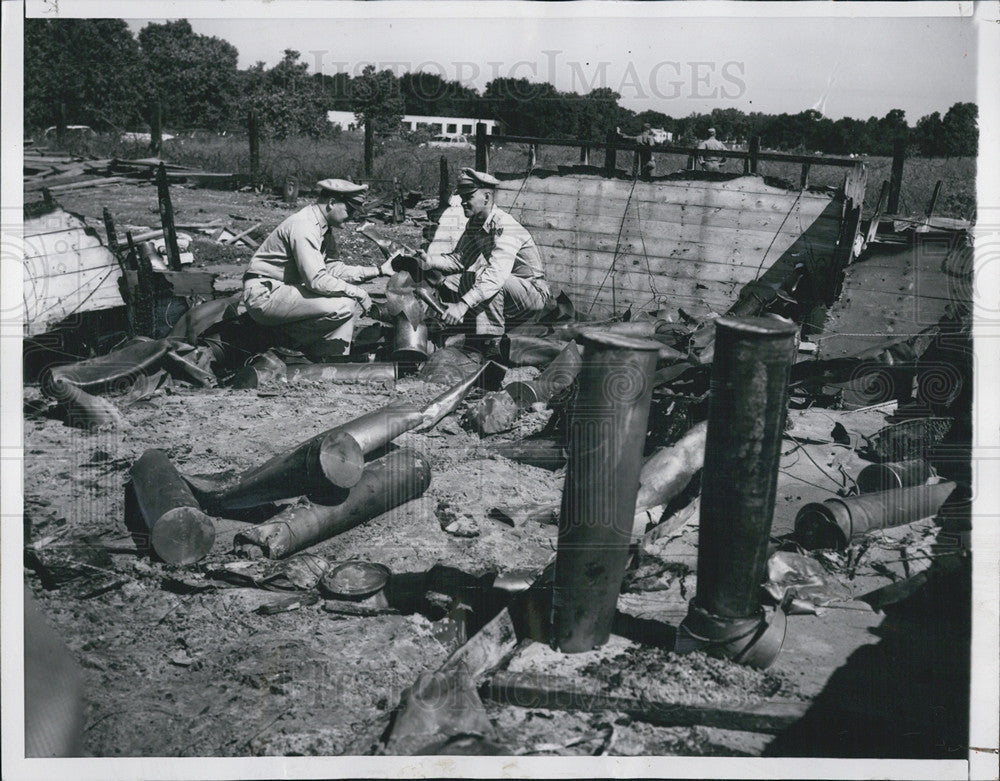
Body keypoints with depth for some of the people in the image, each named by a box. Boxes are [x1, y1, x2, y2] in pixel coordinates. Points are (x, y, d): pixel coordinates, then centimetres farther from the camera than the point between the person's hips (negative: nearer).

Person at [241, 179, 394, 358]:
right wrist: (358, 293, -18)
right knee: (345, 306, -23)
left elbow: (332, 268, 8)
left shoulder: (324, 227, 11)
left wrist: (378, 270, 4)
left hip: (285, 290, 11)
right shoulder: (304, 226, -20)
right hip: (265, 295, -10)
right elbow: (317, 281, -27)